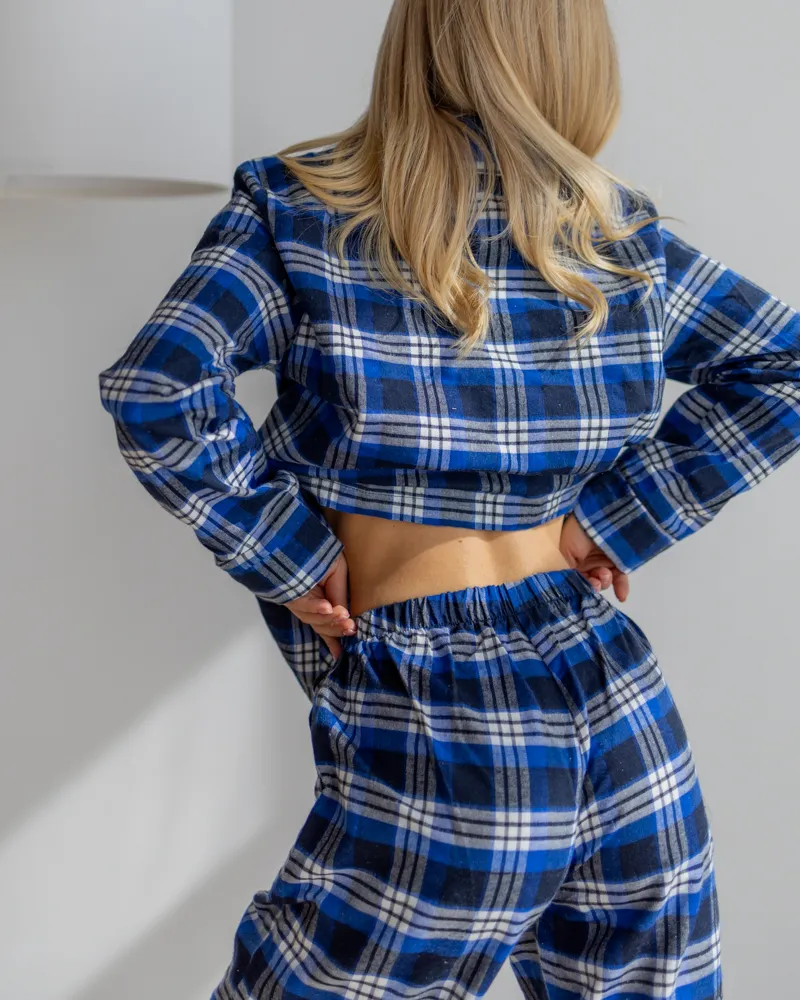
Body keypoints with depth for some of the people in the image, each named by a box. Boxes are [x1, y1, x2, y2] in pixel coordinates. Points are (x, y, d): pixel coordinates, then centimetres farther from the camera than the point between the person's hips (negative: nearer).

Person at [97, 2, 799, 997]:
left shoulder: (297, 206, -4)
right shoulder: (621, 231, 6)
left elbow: (153, 391, -16)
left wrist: (286, 557, -4)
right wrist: (618, 519, 6)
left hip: (447, 748, -4)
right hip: (625, 716, 5)